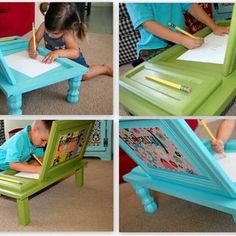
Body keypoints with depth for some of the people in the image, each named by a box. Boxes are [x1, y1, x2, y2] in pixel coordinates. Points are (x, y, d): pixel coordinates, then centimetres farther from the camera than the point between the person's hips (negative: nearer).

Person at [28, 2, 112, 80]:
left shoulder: (68, 34, -38)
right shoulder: (44, 26, -25)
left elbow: (75, 52, -49)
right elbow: (35, 40, -16)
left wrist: (58, 53, -65)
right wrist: (32, 48, -39)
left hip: (71, 59, -6)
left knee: (84, 75, -20)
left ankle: (105, 68, 10)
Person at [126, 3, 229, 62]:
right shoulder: (134, 5, -12)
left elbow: (192, 6, 6)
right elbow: (148, 24, -23)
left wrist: (214, 27, -9)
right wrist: (183, 40, -33)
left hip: (181, 41, 6)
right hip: (154, 49, -5)